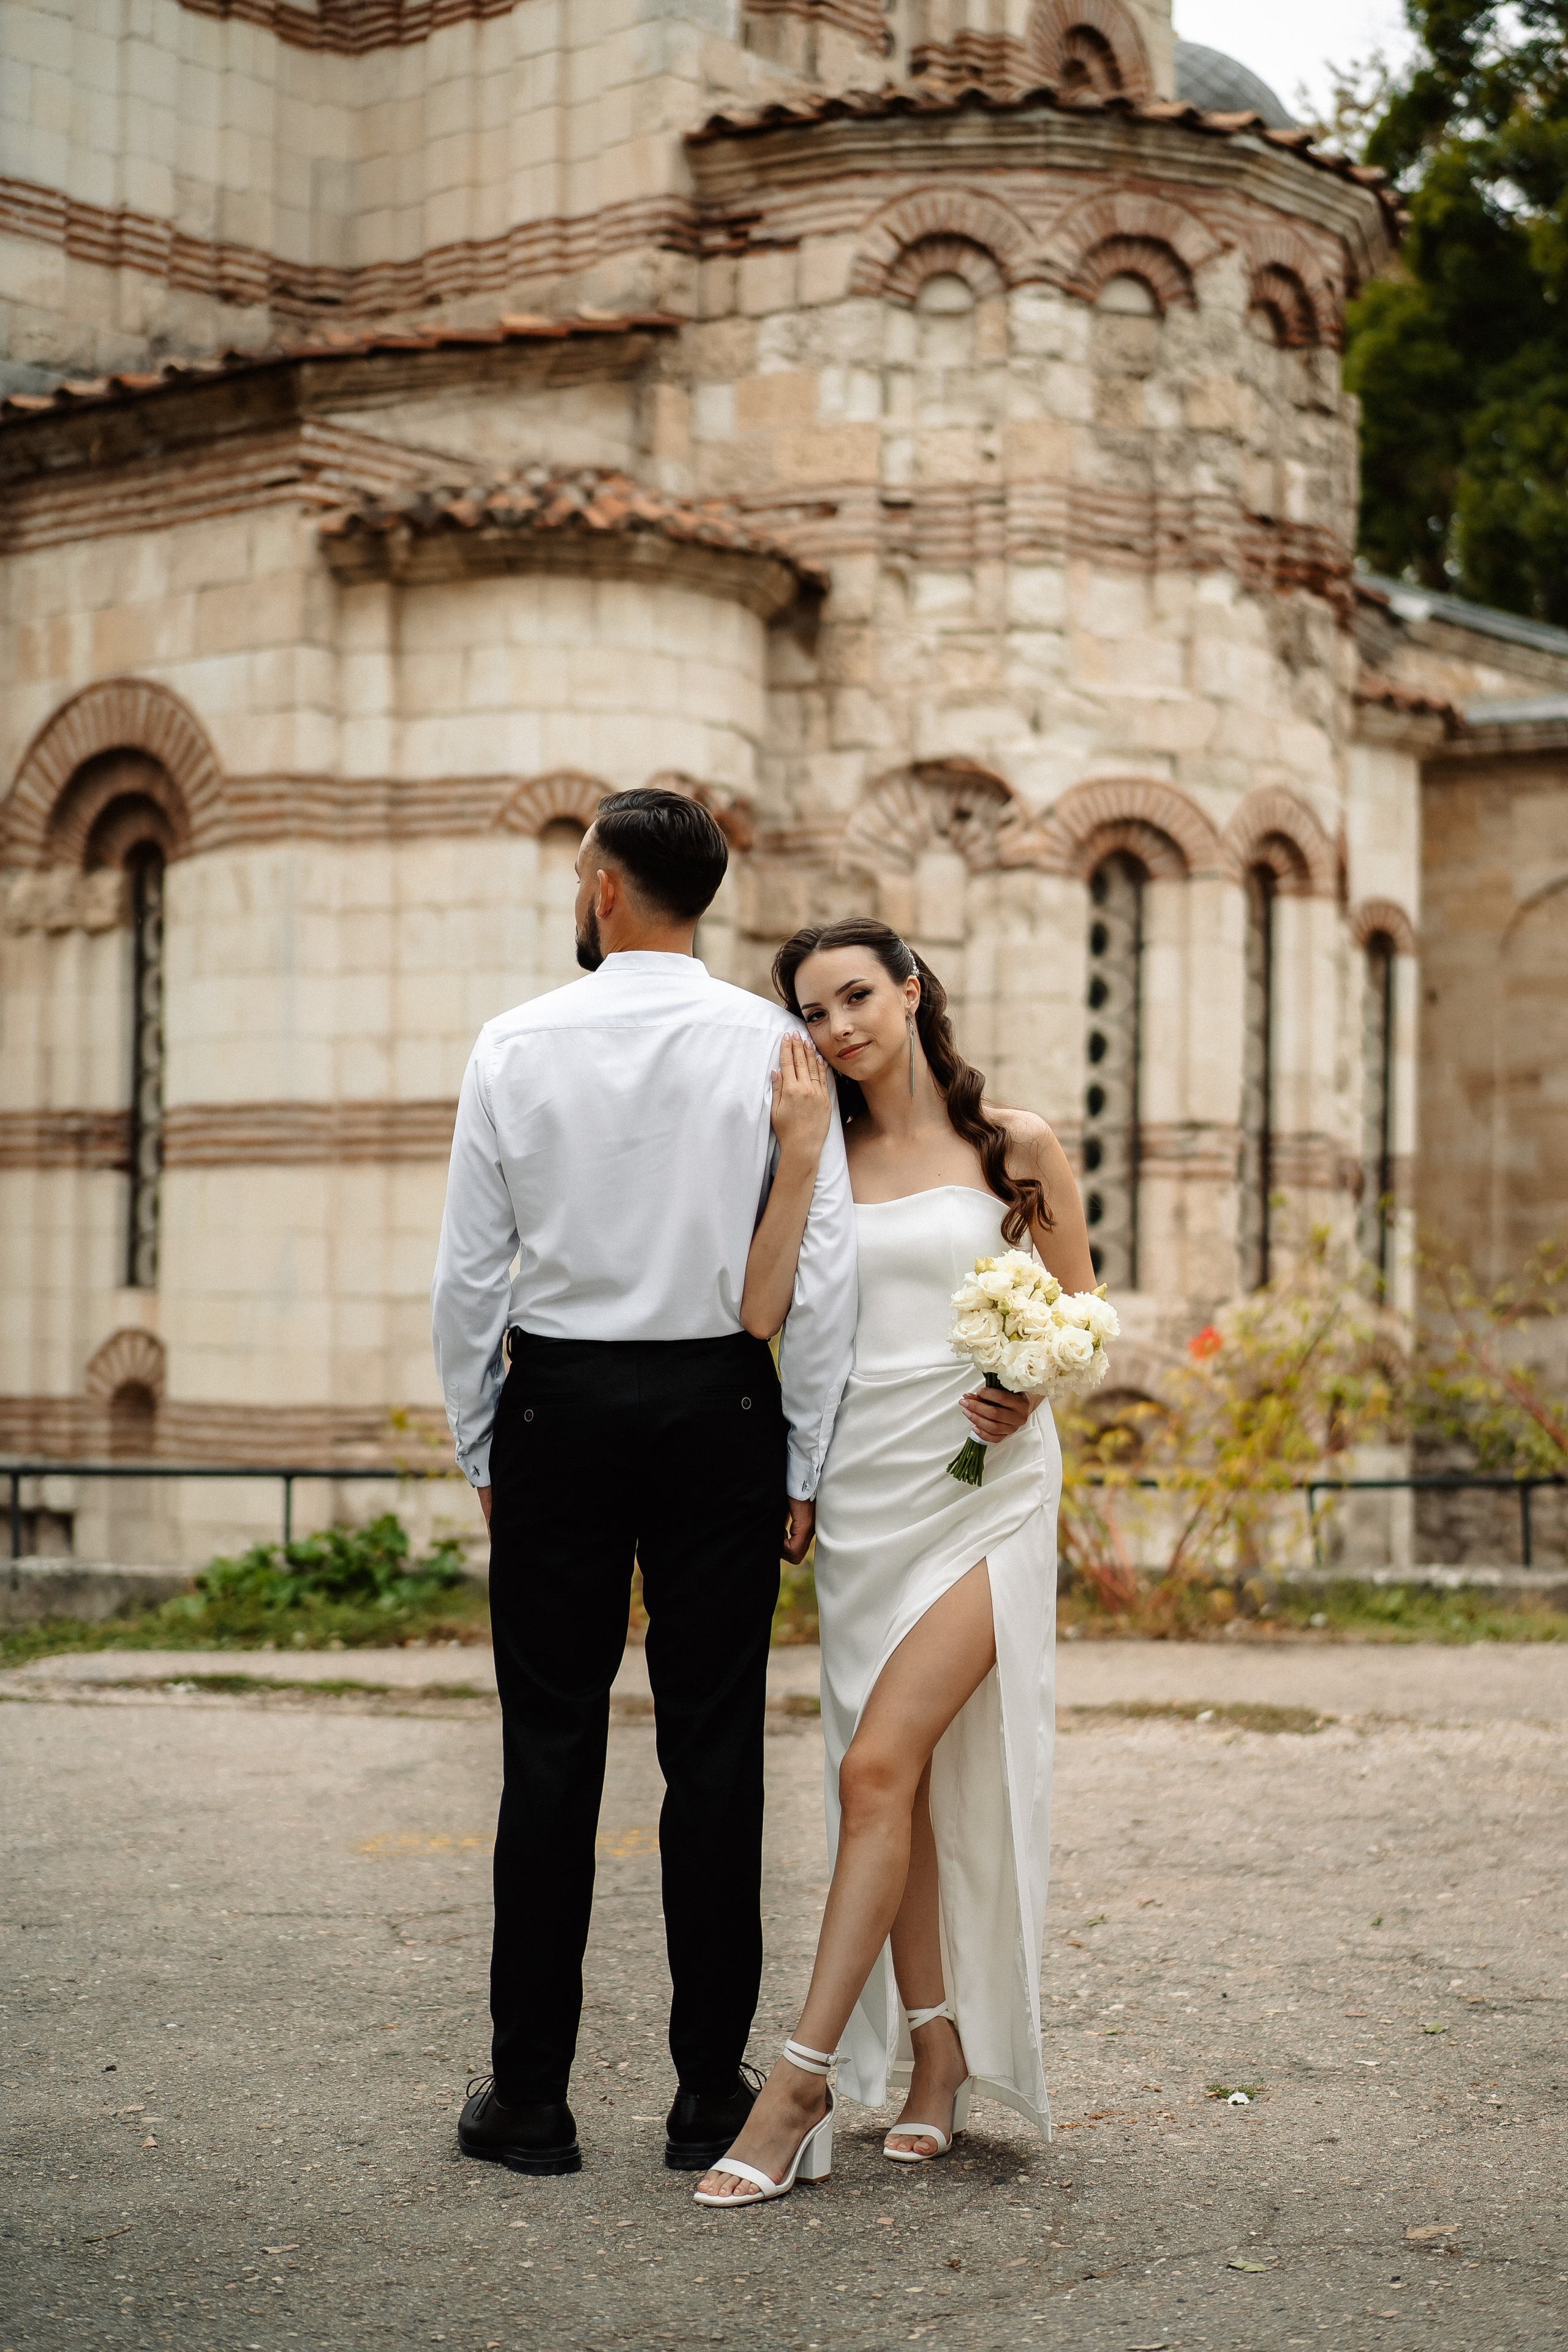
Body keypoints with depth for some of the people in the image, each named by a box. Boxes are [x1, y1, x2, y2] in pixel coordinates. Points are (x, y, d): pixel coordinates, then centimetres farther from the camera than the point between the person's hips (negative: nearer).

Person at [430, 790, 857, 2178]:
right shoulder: (775, 1047, -3)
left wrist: (481, 1446, 11)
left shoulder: (517, 1047, -2)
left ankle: (532, 2098, 10)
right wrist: (804, 1464, 3)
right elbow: (824, 1269, -5)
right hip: (720, 1408, 0)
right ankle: (712, 2092, 10)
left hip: (559, 1406, 0)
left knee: (551, 1749, 5)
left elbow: (469, 1271, 0)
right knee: (715, 1750, 5)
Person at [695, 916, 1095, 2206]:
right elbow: (759, 1309, -2)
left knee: (879, 1768, -13)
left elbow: (1083, 1306, 6)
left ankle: (800, 2086, -13)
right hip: (862, 1484, 4)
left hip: (985, 1483, -4)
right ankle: (936, 2056, 20)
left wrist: (1032, 1384, -12)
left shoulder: (1015, 1144, 2)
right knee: (898, 1779, 8)